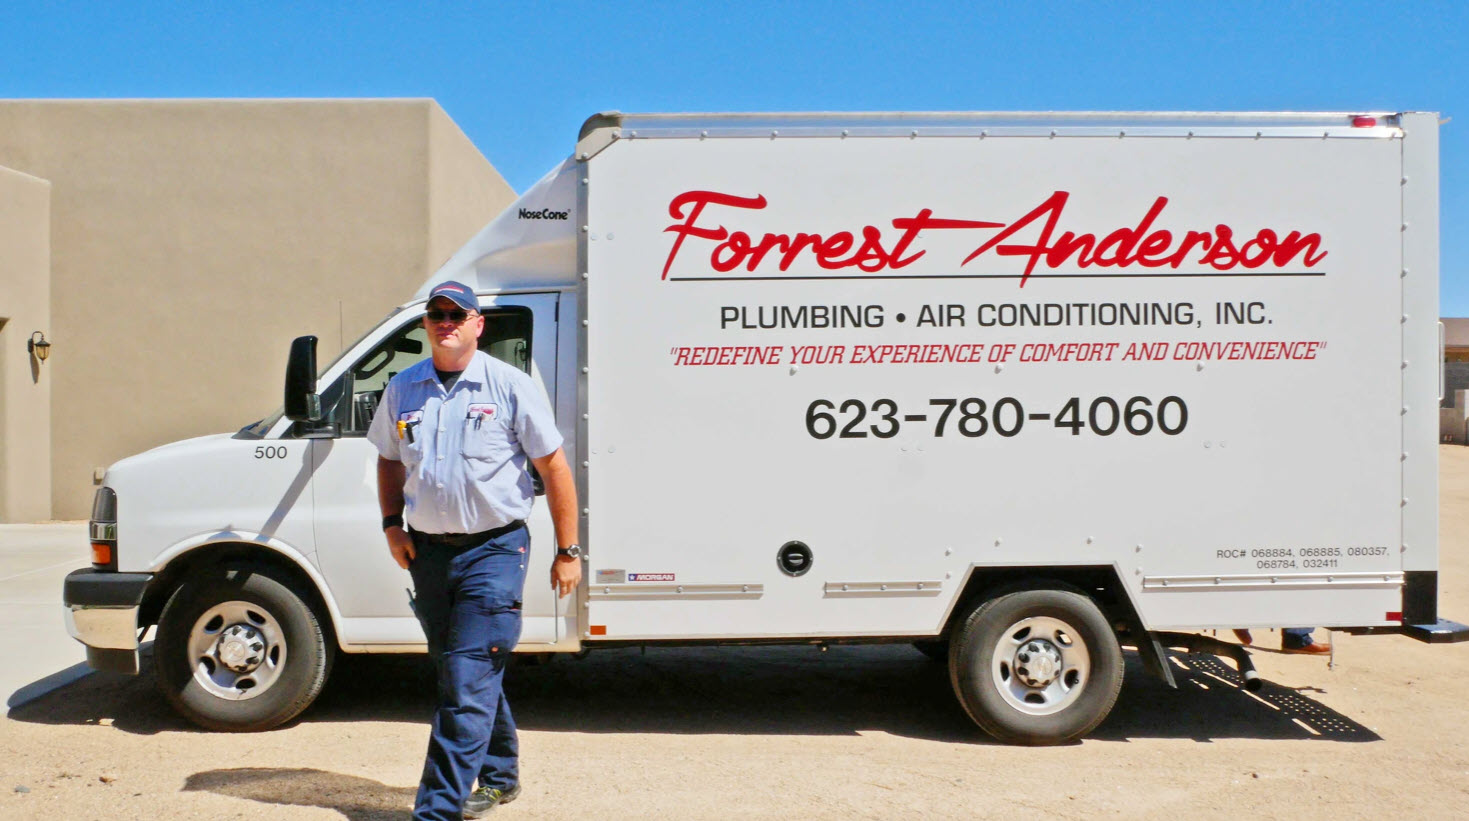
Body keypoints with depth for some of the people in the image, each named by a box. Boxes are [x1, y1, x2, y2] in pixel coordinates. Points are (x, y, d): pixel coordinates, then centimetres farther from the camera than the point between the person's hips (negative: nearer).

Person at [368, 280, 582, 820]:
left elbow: (553, 467, -3)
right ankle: (499, 777, 35)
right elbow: (389, 460, 22)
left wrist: (567, 551, -5)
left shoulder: (511, 386, -5)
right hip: (428, 551, 6)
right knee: (463, 674, 17)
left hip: (493, 550, -5)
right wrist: (392, 525, 7)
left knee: (468, 684, -9)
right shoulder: (403, 389, 8)